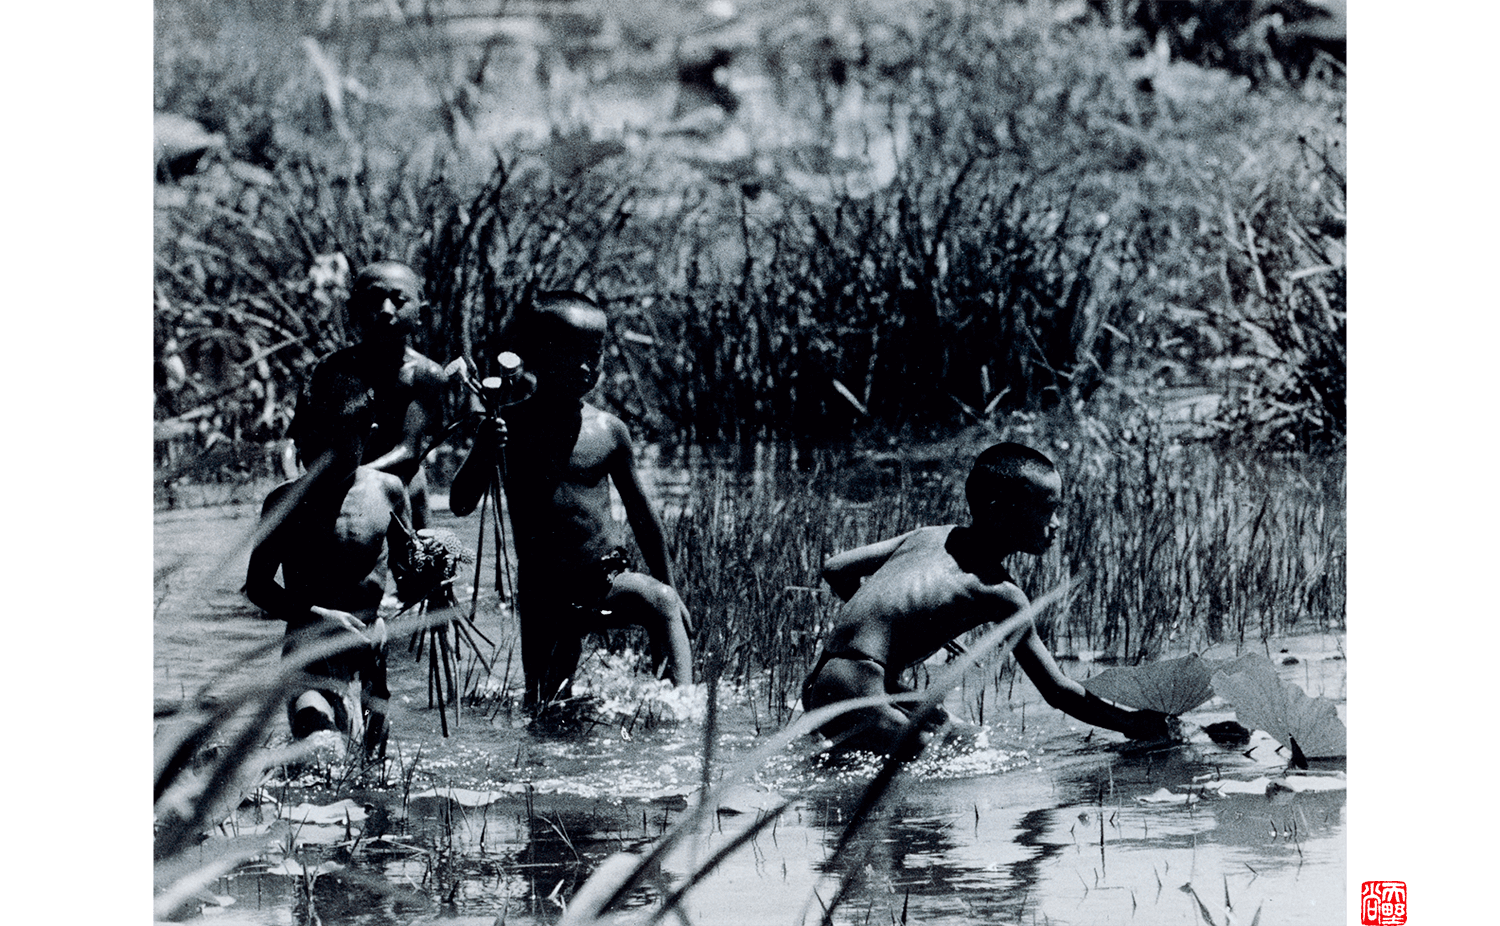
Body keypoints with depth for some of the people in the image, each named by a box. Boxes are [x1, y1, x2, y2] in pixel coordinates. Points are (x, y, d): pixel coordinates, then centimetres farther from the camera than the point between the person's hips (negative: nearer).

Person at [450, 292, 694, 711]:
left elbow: (641, 514, 10)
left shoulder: (608, 430, 1)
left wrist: (668, 585, 12)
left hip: (610, 581, 0)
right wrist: (483, 453, -20)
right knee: (546, 710, -8)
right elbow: (460, 504, 0)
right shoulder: (509, 427, -1)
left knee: (661, 602, -30)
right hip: (544, 595, 0)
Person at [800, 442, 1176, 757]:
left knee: (946, 726, 26)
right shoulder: (1000, 594, -9)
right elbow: (1059, 692, -6)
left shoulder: (931, 535, 12)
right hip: (855, 700, -9)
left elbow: (835, 569, 19)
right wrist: (1133, 723, 4)